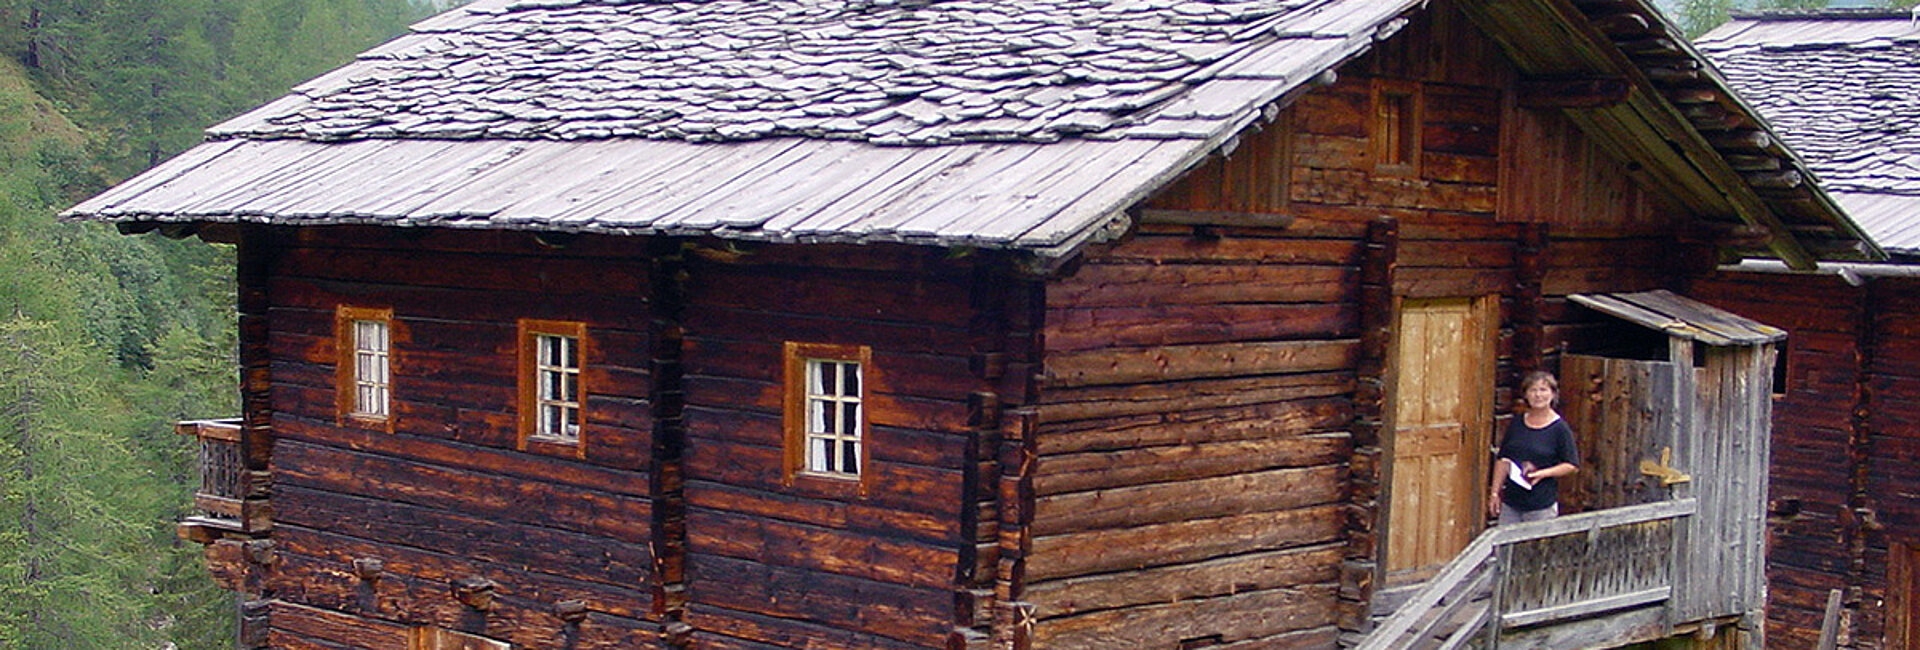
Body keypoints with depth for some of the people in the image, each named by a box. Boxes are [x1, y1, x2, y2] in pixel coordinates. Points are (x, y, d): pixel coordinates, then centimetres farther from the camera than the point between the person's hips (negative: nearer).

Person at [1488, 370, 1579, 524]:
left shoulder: (1560, 429, -6)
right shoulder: (1517, 423, 8)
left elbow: (1572, 465, -5)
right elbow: (1502, 460, 13)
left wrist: (1543, 473, -18)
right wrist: (1495, 493, 9)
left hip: (1542, 506, -5)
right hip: (1511, 502, 5)